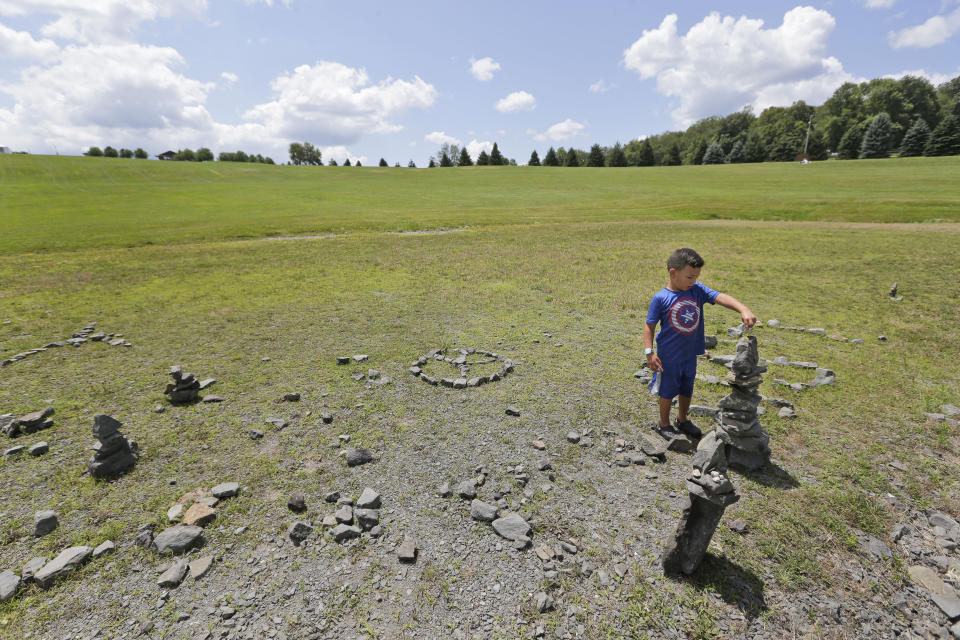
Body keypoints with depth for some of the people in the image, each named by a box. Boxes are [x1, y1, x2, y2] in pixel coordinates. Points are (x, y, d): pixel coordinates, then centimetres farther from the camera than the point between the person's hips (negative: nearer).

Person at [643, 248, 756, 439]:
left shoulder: (698, 290, -5)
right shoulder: (661, 298, -17)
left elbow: (721, 298, -17)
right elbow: (650, 326, -14)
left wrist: (743, 309, -35)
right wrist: (649, 352, -19)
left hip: (691, 354, 5)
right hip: (669, 357, -5)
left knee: (687, 390, 22)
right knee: (668, 391, 12)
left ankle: (683, 419, 45)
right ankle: (663, 423, 33)